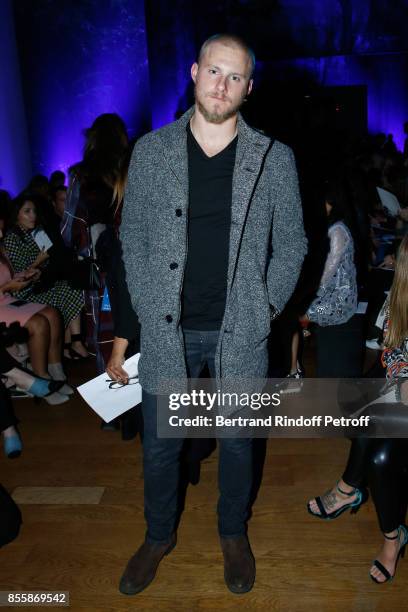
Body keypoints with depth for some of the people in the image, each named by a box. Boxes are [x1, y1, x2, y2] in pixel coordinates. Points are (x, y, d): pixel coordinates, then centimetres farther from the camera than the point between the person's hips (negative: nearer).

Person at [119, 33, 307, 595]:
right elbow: (133, 236, 6)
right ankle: (159, 535, 43)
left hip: (240, 333, 0)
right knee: (160, 447, 15)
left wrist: (266, 310, -2)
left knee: (237, 443, 17)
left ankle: (234, 534, 44)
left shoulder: (275, 159, -2)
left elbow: (291, 245, 5)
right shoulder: (150, 151, 1)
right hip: (167, 331, 1)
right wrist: (147, 307, -1)